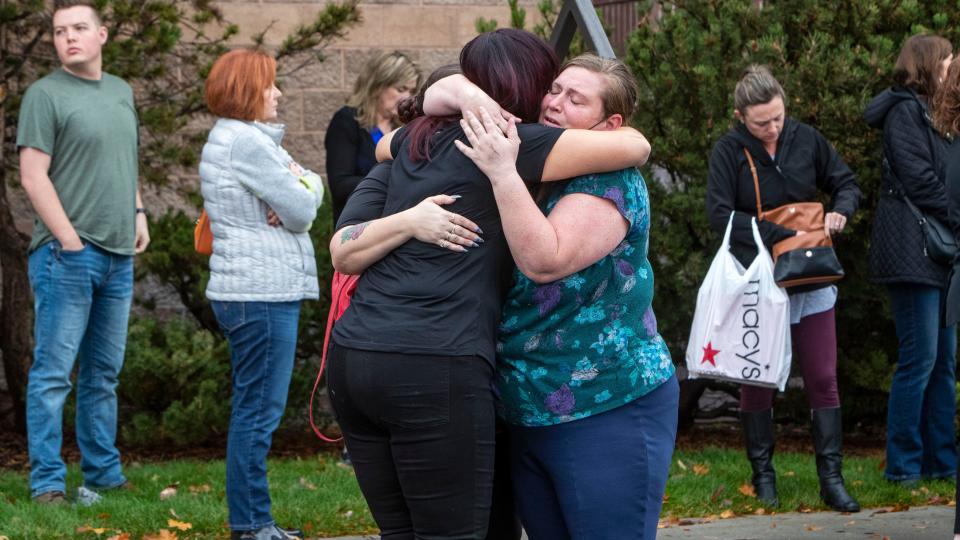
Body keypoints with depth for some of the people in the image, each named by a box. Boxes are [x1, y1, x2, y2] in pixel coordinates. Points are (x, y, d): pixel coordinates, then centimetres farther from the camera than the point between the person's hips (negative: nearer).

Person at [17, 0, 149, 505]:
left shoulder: (121, 92, 15)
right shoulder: (45, 94, -6)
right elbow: (33, 175, -11)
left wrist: (138, 213, 13)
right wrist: (68, 238, -15)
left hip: (119, 255, 7)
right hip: (67, 254, -7)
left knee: (104, 374, 12)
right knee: (53, 372, -5)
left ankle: (104, 473, 19)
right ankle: (47, 481, -3)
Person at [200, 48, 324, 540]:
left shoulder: (238, 139, 18)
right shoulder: (246, 142, -15)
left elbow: (313, 186, 13)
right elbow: (303, 211, -15)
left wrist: (298, 187, -9)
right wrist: (298, 192, 6)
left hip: (255, 291, 11)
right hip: (264, 293, -11)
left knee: (254, 411, 13)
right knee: (259, 412, -8)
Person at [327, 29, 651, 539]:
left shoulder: (421, 136, 19)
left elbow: (384, 147, 45)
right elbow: (635, 147, -6)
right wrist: (615, 127, 16)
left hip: (352, 358, 8)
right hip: (434, 369, -8)